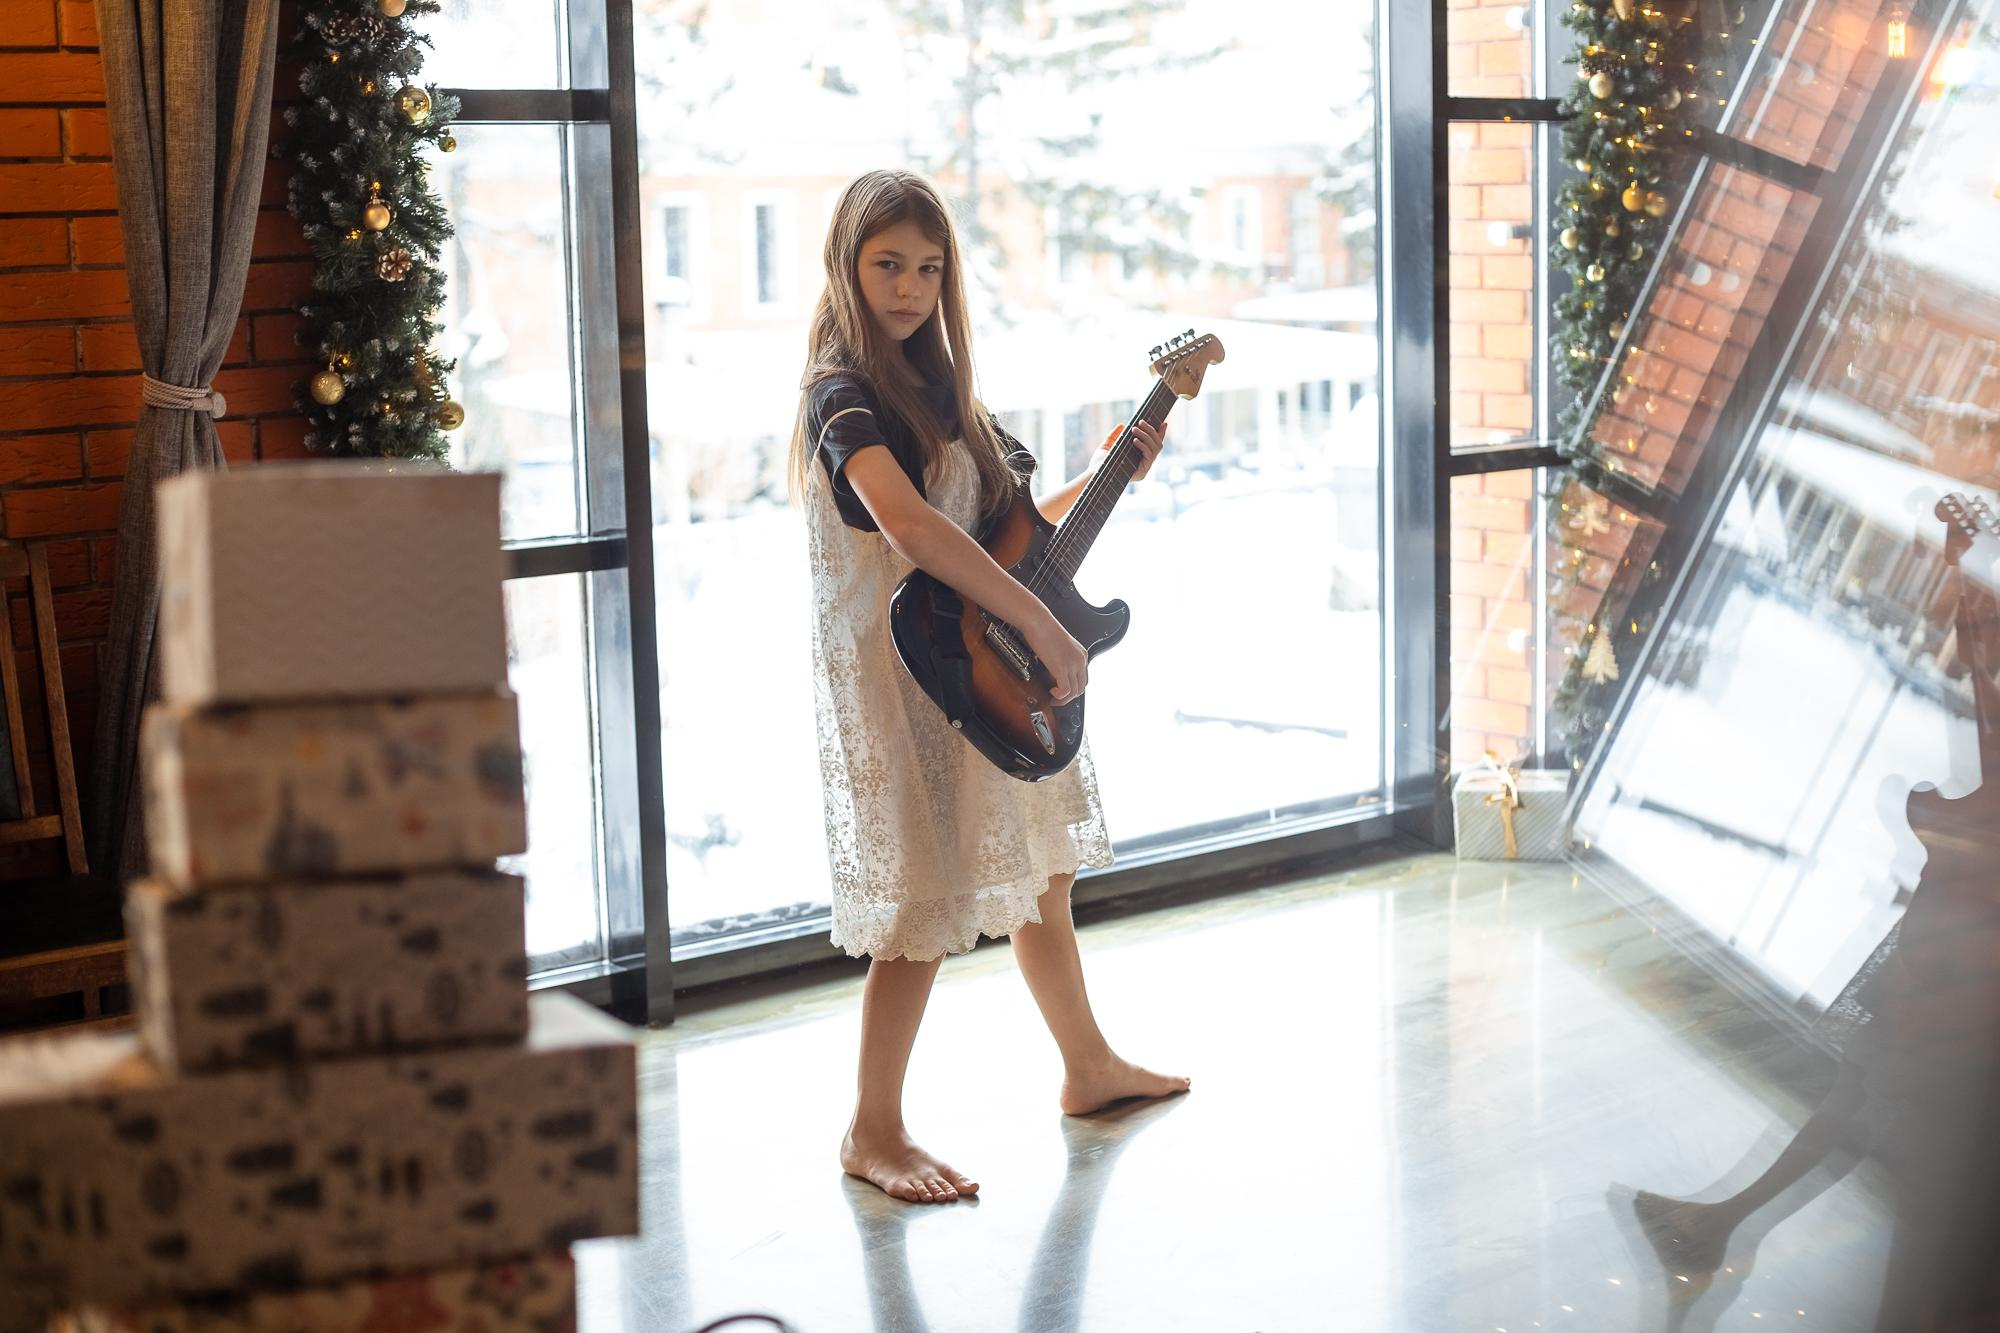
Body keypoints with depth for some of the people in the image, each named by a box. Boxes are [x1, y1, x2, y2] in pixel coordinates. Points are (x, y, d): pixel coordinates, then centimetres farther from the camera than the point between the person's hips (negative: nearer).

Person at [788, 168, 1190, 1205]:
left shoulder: (932, 385, 11)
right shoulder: (844, 394, -17)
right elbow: (910, 528, -34)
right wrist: (1044, 624, -35)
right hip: (898, 677, -9)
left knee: (1040, 877, 20)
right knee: (927, 908, -5)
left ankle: (1090, 1069, 37)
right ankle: (873, 1131, 8)